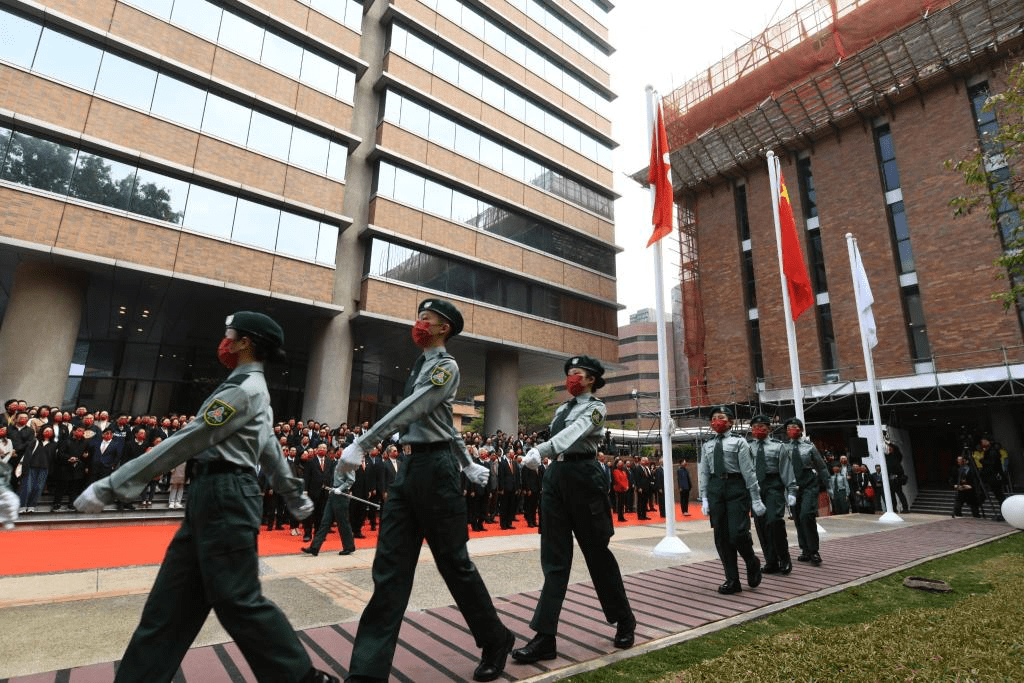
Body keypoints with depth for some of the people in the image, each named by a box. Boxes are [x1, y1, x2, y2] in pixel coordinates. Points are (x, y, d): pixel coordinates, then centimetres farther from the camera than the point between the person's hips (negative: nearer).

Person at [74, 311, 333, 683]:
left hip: (224, 496, -10)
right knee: (171, 600, 14)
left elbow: (185, 443, -16)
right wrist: (294, 494, 30)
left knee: (238, 600, -3)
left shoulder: (243, 390, -14)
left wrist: (111, 485, -12)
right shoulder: (253, 389, 19)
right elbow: (270, 450, 24)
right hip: (215, 496, 10)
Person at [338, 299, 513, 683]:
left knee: (454, 562, 4)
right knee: (390, 569, 6)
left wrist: (361, 445, -23)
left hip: (434, 467, -8)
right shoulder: (421, 366, 18)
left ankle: (496, 641, 26)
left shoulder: (446, 366, -8)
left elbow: (410, 411, -20)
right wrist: (468, 465, 25)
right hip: (408, 466, 8)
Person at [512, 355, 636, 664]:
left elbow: (574, 433, -24)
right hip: (555, 476, 6)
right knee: (554, 557, 4)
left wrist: (541, 449, -37)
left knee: (597, 552, 6)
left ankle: (625, 621, 29)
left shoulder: (596, 407, -6)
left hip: (582, 476, -6)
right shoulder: (561, 409, 17)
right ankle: (545, 637, 7)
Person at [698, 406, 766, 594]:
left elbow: (748, 471, -3)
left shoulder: (739, 442, 1)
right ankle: (732, 580, 16)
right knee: (721, 536, 5)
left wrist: (756, 499, -5)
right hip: (715, 488, 4)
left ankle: (752, 564, 23)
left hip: (736, 487, -4)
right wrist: (704, 498, 5)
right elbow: (703, 473, 11)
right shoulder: (707, 445, 13)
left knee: (738, 533, -9)